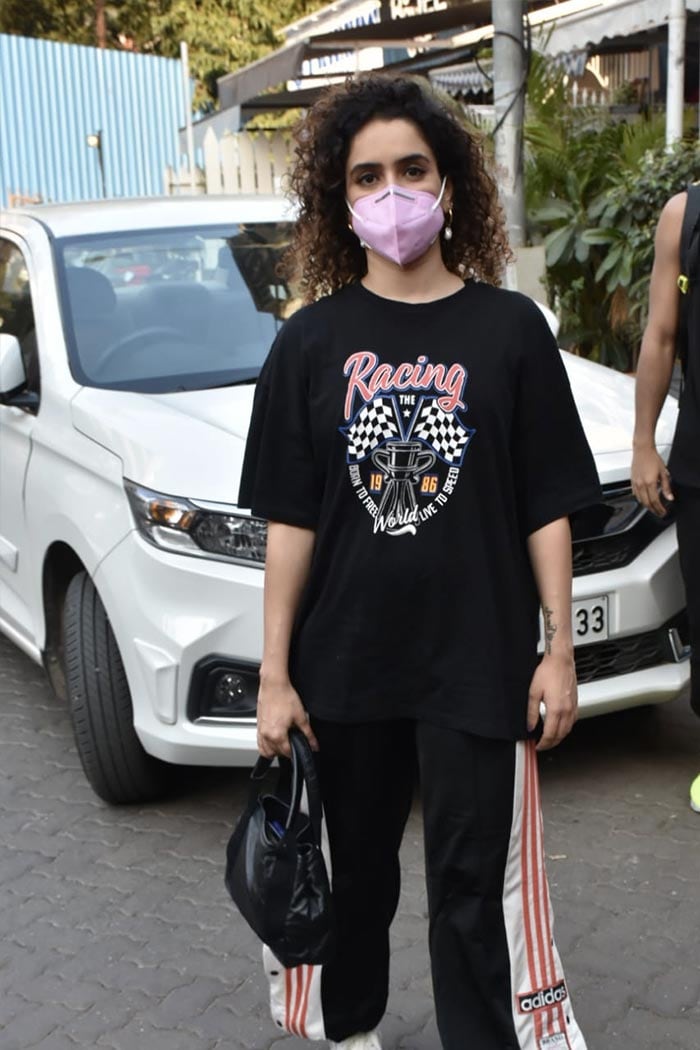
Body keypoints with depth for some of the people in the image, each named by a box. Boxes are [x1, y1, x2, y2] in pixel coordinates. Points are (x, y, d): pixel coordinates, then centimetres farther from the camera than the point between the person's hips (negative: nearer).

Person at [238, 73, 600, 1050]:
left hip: (478, 664, -1)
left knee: (476, 885, 7)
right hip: (345, 666, 2)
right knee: (352, 873, 18)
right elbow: (291, 521, 0)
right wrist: (275, 674, -2)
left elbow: (548, 505, 0)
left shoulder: (509, 327, -2)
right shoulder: (312, 341, 1)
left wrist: (559, 648, -3)